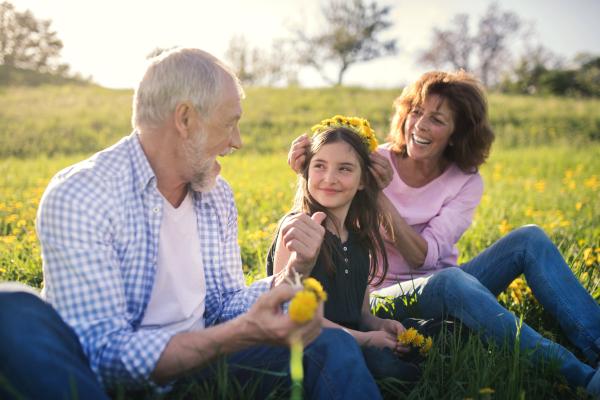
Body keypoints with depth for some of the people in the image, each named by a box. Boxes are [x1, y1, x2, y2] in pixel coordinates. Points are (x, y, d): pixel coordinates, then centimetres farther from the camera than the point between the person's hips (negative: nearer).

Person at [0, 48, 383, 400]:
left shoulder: (218, 195, 5)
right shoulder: (77, 197, -19)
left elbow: (225, 309, 9)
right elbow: (105, 352, -25)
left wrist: (293, 272, -11)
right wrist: (242, 334, -37)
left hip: (196, 366, 5)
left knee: (333, 347, -17)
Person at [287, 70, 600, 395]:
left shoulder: (466, 182, -4)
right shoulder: (373, 164, -7)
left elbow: (424, 256, -16)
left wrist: (380, 194, -27)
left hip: (443, 289, 3)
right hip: (384, 297, -3)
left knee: (530, 239, -18)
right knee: (450, 280, -38)